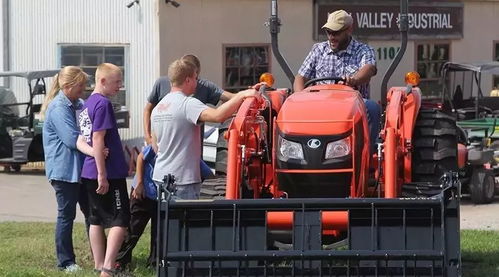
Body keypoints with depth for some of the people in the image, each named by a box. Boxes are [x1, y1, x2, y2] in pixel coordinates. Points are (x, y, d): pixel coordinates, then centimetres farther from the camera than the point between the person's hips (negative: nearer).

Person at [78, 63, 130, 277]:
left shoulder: (87, 104, 14)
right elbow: (98, 140, -19)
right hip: (109, 173, -9)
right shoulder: (103, 103, -14)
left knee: (97, 220, 13)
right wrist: (102, 175, -20)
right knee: (120, 221, -7)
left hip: (89, 172, 9)